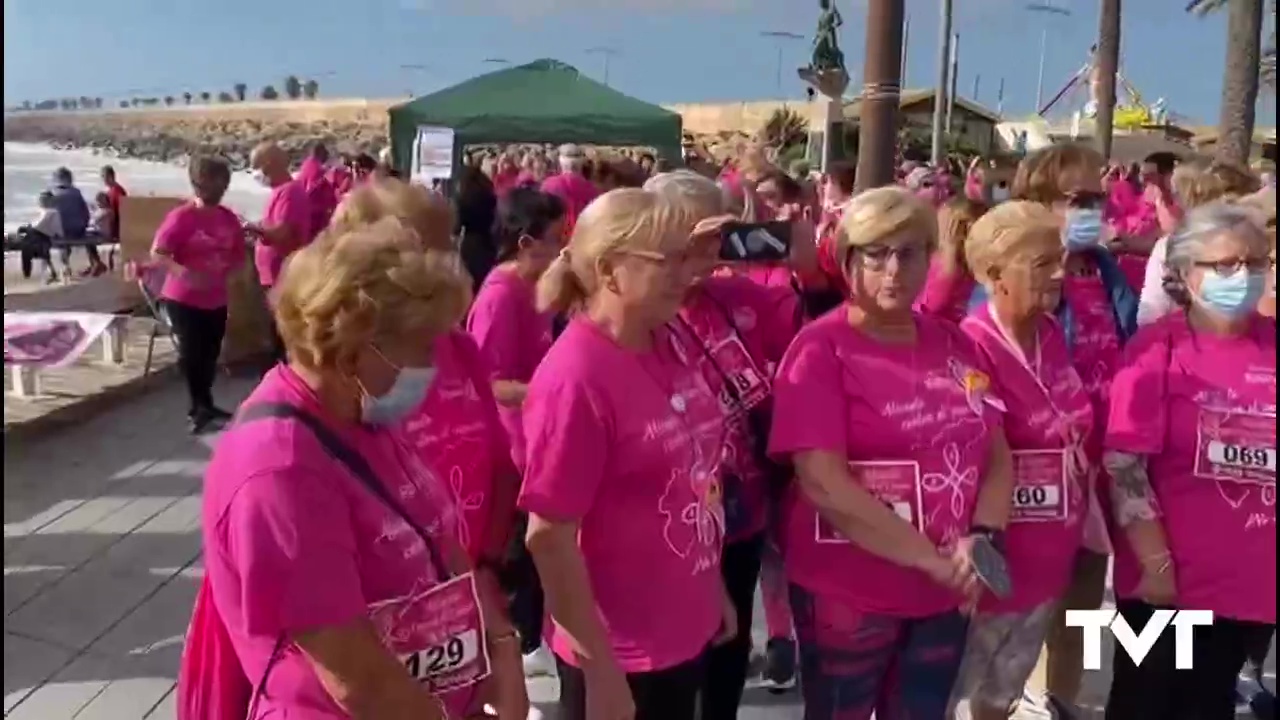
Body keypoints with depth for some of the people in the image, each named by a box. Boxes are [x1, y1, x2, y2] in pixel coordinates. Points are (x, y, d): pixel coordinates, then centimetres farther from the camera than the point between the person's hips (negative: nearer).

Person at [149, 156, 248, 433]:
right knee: (191, 352, -5)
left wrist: (225, 272, -8)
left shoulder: (229, 218, 3)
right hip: (183, 298, -5)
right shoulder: (181, 217, -13)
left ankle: (203, 405, 29)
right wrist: (184, 273, -32)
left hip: (216, 300, 5)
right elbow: (157, 254, -16)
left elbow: (238, 256, 12)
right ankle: (199, 406, 9)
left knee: (210, 353, 14)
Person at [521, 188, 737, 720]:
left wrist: (713, 588, 15)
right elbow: (548, 537, -21)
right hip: (621, 654, -7)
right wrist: (600, 671, -17)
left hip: (687, 632, 7)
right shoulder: (575, 378, -23)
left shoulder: (671, 345, 0)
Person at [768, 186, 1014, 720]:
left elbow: (997, 456, 8)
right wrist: (930, 558, -19)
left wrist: (982, 538, -10)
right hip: (847, 597, -5)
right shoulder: (821, 349, -13)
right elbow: (824, 484, -20)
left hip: (945, 596, 5)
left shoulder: (954, 345, 6)